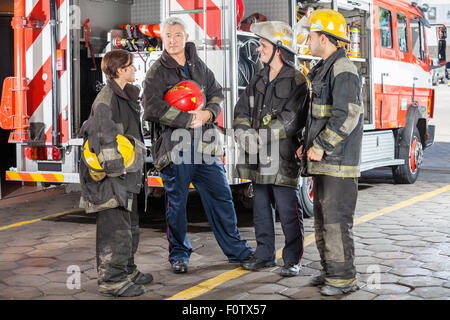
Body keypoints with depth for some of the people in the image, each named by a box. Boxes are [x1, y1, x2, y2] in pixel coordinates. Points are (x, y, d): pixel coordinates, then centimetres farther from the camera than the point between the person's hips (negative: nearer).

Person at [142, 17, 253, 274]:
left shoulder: (199, 66, 14)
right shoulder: (157, 72, -2)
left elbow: (217, 94, 16)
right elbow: (153, 108, -14)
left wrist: (208, 113, -5)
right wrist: (188, 119, -15)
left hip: (204, 145, 4)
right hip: (173, 144, -4)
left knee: (221, 195, 8)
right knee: (177, 201, 4)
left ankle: (236, 250, 19)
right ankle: (179, 254, 19)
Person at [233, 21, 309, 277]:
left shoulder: (296, 82, -9)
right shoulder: (259, 80, 14)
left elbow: (290, 121, -18)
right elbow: (241, 111, 12)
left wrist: (261, 137, -18)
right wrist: (244, 134, -7)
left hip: (283, 159, -7)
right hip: (259, 159, 7)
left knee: (288, 210, -1)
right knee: (262, 209, 13)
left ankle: (293, 259, 10)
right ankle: (265, 255, 25)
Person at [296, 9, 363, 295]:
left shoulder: (343, 70, -14)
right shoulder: (324, 70, 18)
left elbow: (347, 116, -22)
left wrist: (321, 147, -18)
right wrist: (309, 144, 14)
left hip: (338, 162, -10)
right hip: (323, 163, 10)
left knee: (336, 220, -7)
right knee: (323, 218, 14)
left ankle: (345, 278, 2)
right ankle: (331, 270, 24)